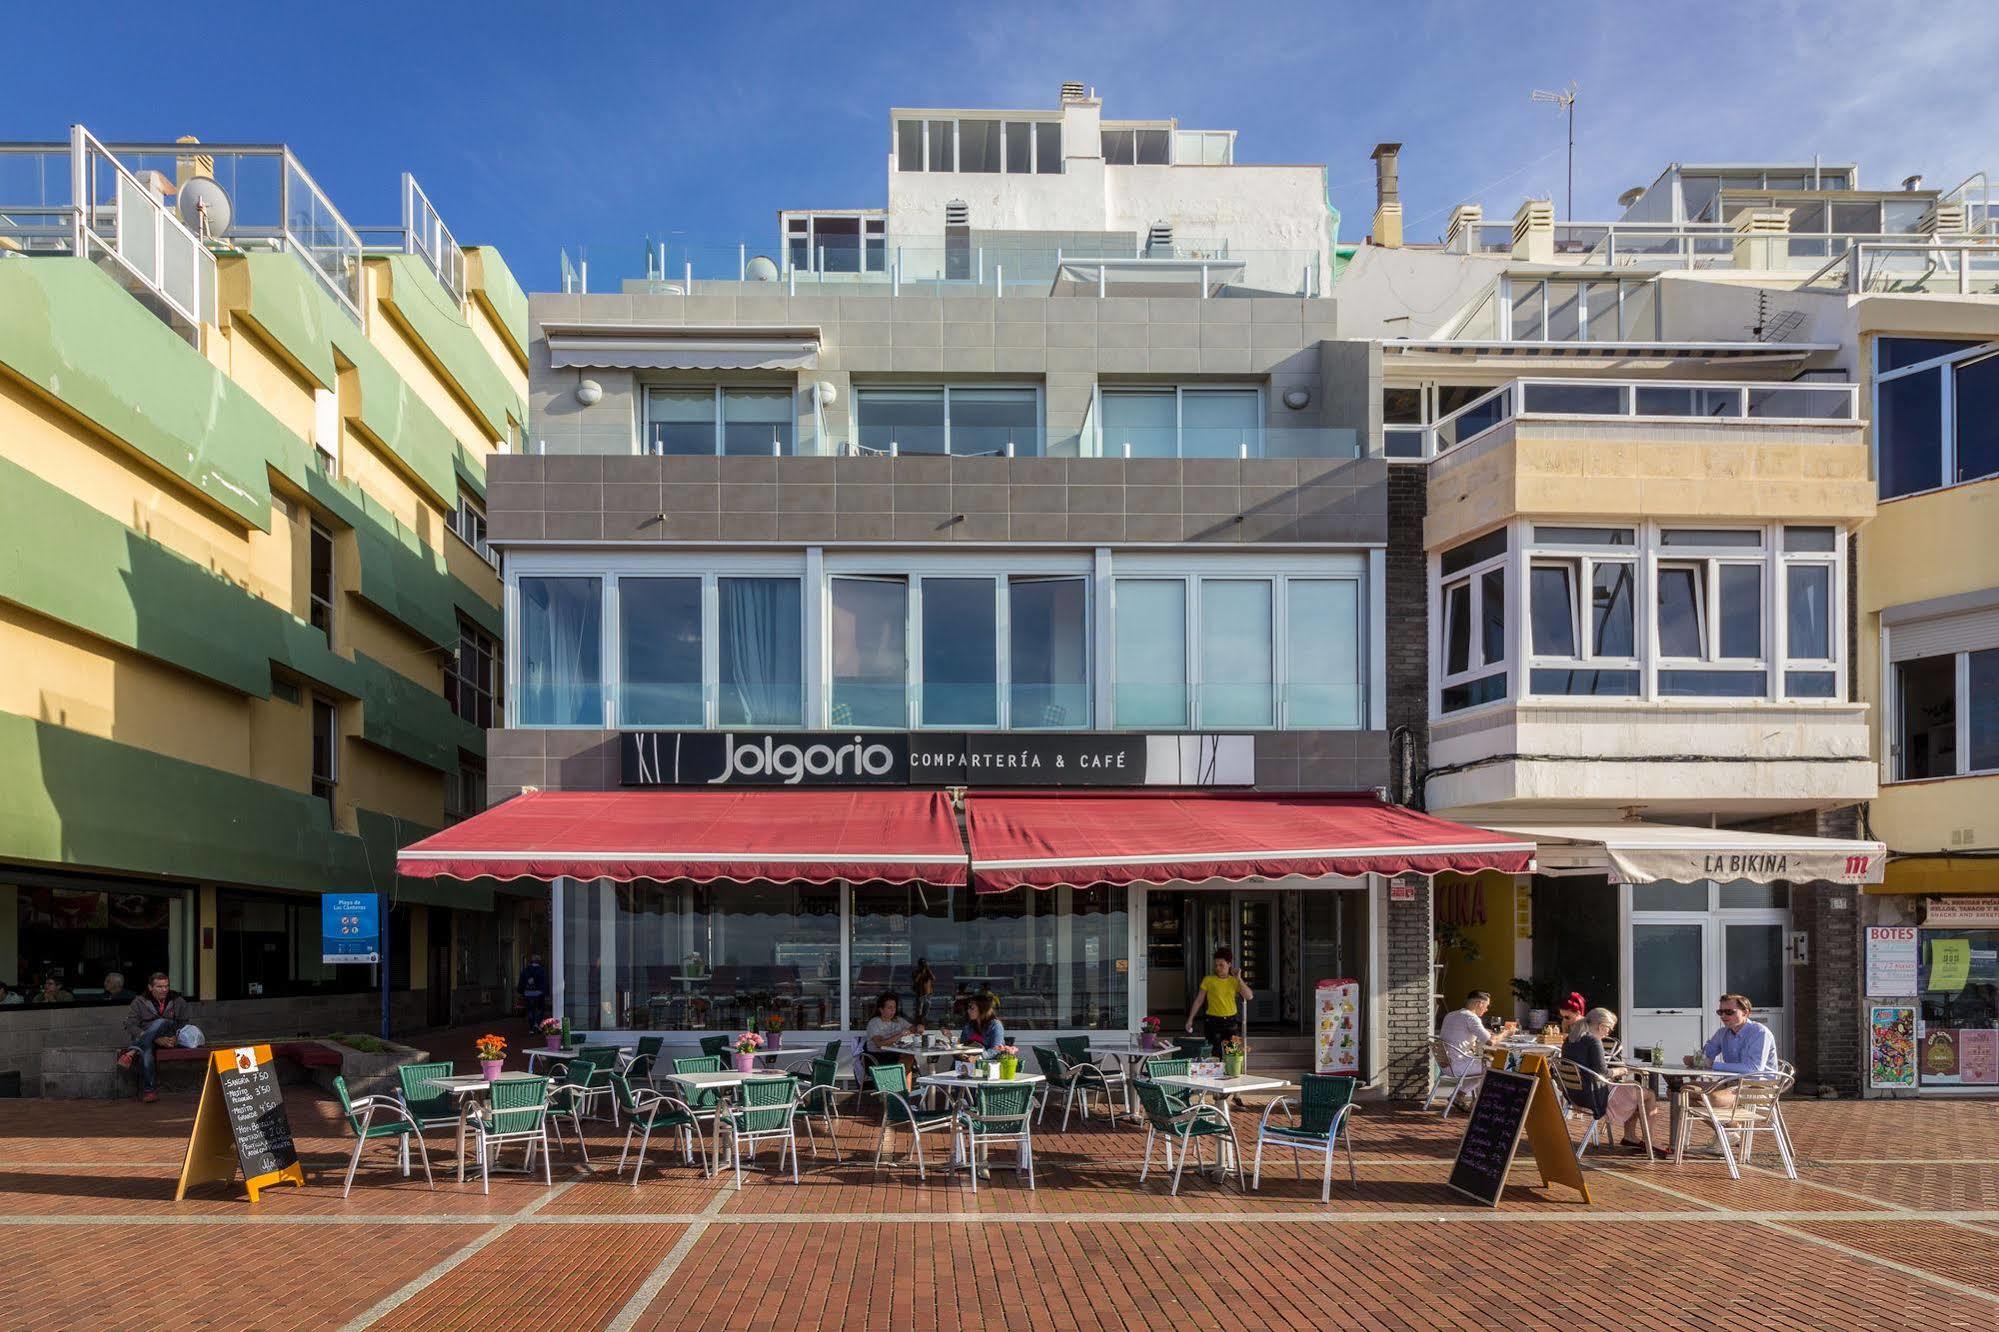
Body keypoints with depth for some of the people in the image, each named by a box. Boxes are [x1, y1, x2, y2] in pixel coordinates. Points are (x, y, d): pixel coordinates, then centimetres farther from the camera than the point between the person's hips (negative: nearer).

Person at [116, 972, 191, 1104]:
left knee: (161, 1022, -33)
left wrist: (176, 1038, -9)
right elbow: (130, 1026, -5)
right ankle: (149, 1089, -40)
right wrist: (155, 1039, -19)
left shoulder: (178, 1002, 13)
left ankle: (131, 1052, -41)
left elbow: (184, 1024, 15)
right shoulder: (140, 1002, 6)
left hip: (169, 1040, 1)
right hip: (144, 1039, -1)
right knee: (145, 1050, -39)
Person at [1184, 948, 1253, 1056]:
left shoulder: (1234, 981, 6)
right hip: (1214, 1022, -2)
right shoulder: (1208, 980, 0)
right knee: (1215, 1055, -6)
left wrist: (1239, 979, -11)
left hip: (1231, 1022, 2)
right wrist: (1190, 1019, -2)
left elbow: (1249, 997, -6)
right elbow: (1199, 1000, 3)